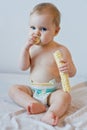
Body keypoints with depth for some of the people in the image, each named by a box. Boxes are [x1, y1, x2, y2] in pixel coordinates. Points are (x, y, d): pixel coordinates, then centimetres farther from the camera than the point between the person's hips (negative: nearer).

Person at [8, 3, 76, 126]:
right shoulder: (31, 48, 4)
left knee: (65, 96, -32)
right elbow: (23, 67, -7)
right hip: (33, 90, 4)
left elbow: (72, 73, -3)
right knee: (13, 89, -12)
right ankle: (35, 105, -30)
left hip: (53, 91, -4)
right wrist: (26, 47, -18)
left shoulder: (61, 50, -6)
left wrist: (69, 68, -28)